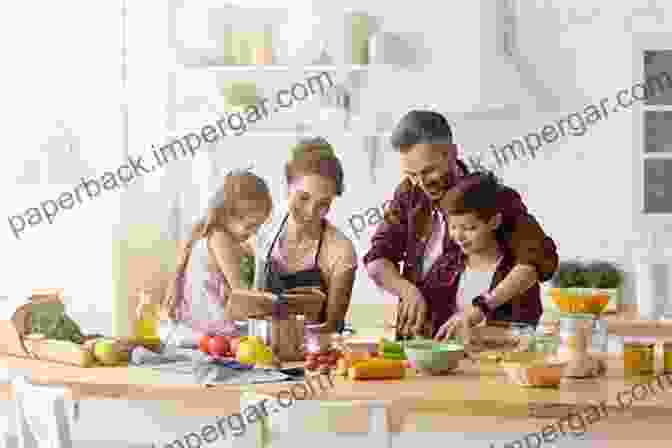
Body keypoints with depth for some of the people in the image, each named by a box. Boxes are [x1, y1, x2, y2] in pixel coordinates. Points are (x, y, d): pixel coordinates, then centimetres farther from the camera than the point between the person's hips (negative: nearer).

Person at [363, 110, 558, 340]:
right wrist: (407, 290, -14)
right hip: (410, 343, 4)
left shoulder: (494, 198, -9)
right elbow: (377, 260, 7)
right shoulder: (409, 194, 7)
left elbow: (539, 257, -21)